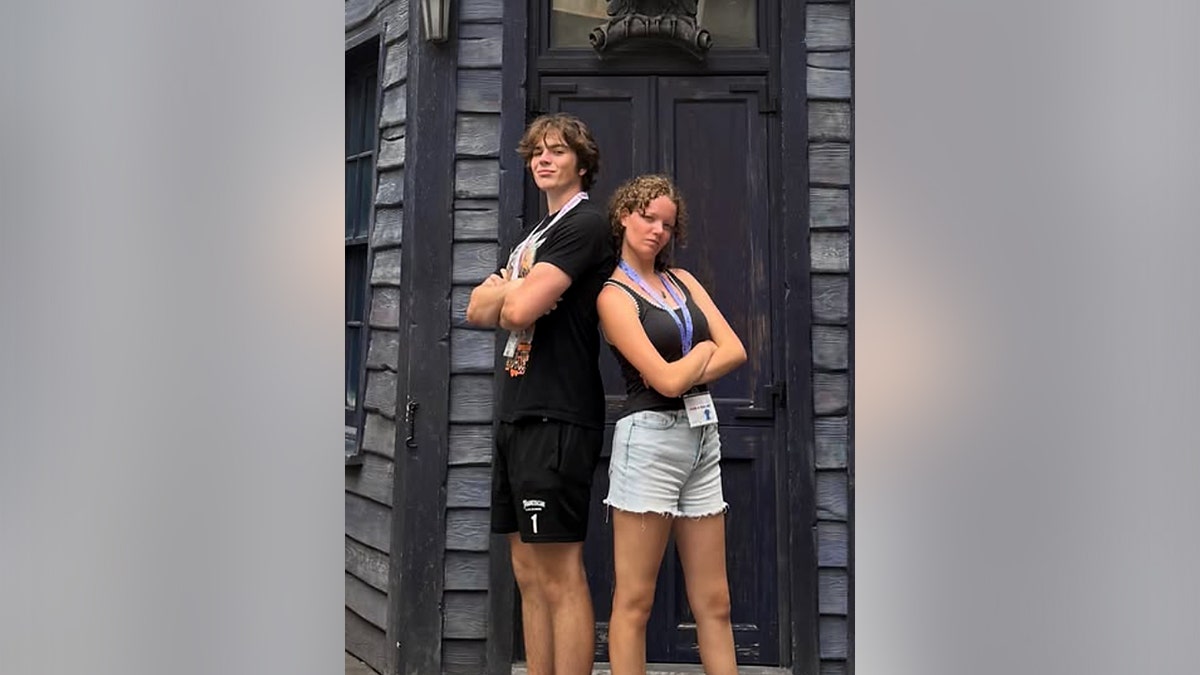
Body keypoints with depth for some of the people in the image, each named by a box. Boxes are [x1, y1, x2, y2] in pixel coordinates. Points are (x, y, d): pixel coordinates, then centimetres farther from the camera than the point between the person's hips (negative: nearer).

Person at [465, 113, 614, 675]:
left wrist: (509, 291, 5)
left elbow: (518, 310, -18)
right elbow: (476, 309, 14)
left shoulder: (585, 223, -7)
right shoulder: (536, 234, 22)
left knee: (559, 575, -8)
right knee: (530, 575, 10)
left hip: (556, 417, -9)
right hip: (518, 416, 10)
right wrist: (519, 289, -6)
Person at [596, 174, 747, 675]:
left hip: (703, 436, 7)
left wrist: (682, 372, -9)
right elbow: (667, 380, -13)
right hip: (650, 438, -7)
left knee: (713, 604, 6)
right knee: (634, 601, -3)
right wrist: (703, 352, 5)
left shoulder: (682, 281, 15)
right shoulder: (614, 295, -5)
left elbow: (735, 351, 5)